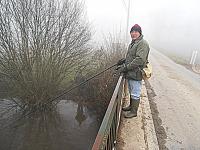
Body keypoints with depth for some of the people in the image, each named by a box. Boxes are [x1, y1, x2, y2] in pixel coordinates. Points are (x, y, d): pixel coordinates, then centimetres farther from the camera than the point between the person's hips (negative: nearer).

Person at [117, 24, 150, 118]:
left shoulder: (143, 43, -15)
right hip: (130, 73, 9)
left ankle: (134, 112, 17)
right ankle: (131, 106, 40)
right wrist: (124, 60, 7)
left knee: (135, 94, 3)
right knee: (131, 92, 22)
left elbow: (139, 60, -25)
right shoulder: (132, 43, 16)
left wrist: (126, 67, -26)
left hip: (136, 74, -9)